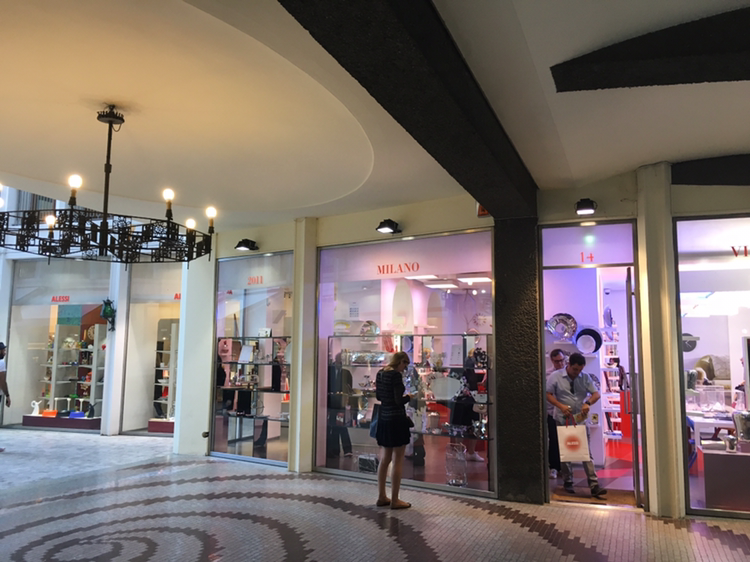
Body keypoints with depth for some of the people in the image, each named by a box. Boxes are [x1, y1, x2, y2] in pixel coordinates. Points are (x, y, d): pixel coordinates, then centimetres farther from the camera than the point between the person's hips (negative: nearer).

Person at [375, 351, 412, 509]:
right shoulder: (396, 375, -17)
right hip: (396, 420, -8)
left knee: (384, 460, 16)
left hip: (383, 419, 8)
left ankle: (381, 497, 24)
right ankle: (395, 500, 9)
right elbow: (399, 401, -19)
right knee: (397, 462, 2)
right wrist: (409, 396, -1)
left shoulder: (380, 374, 8)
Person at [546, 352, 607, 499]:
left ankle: (594, 486, -2)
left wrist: (588, 402, -21)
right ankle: (567, 482, 21)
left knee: (587, 452, -1)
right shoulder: (555, 376, -6)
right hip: (563, 420, -2)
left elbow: (596, 393, 0)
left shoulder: (585, 377, 2)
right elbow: (548, 394, -7)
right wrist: (560, 406, -21)